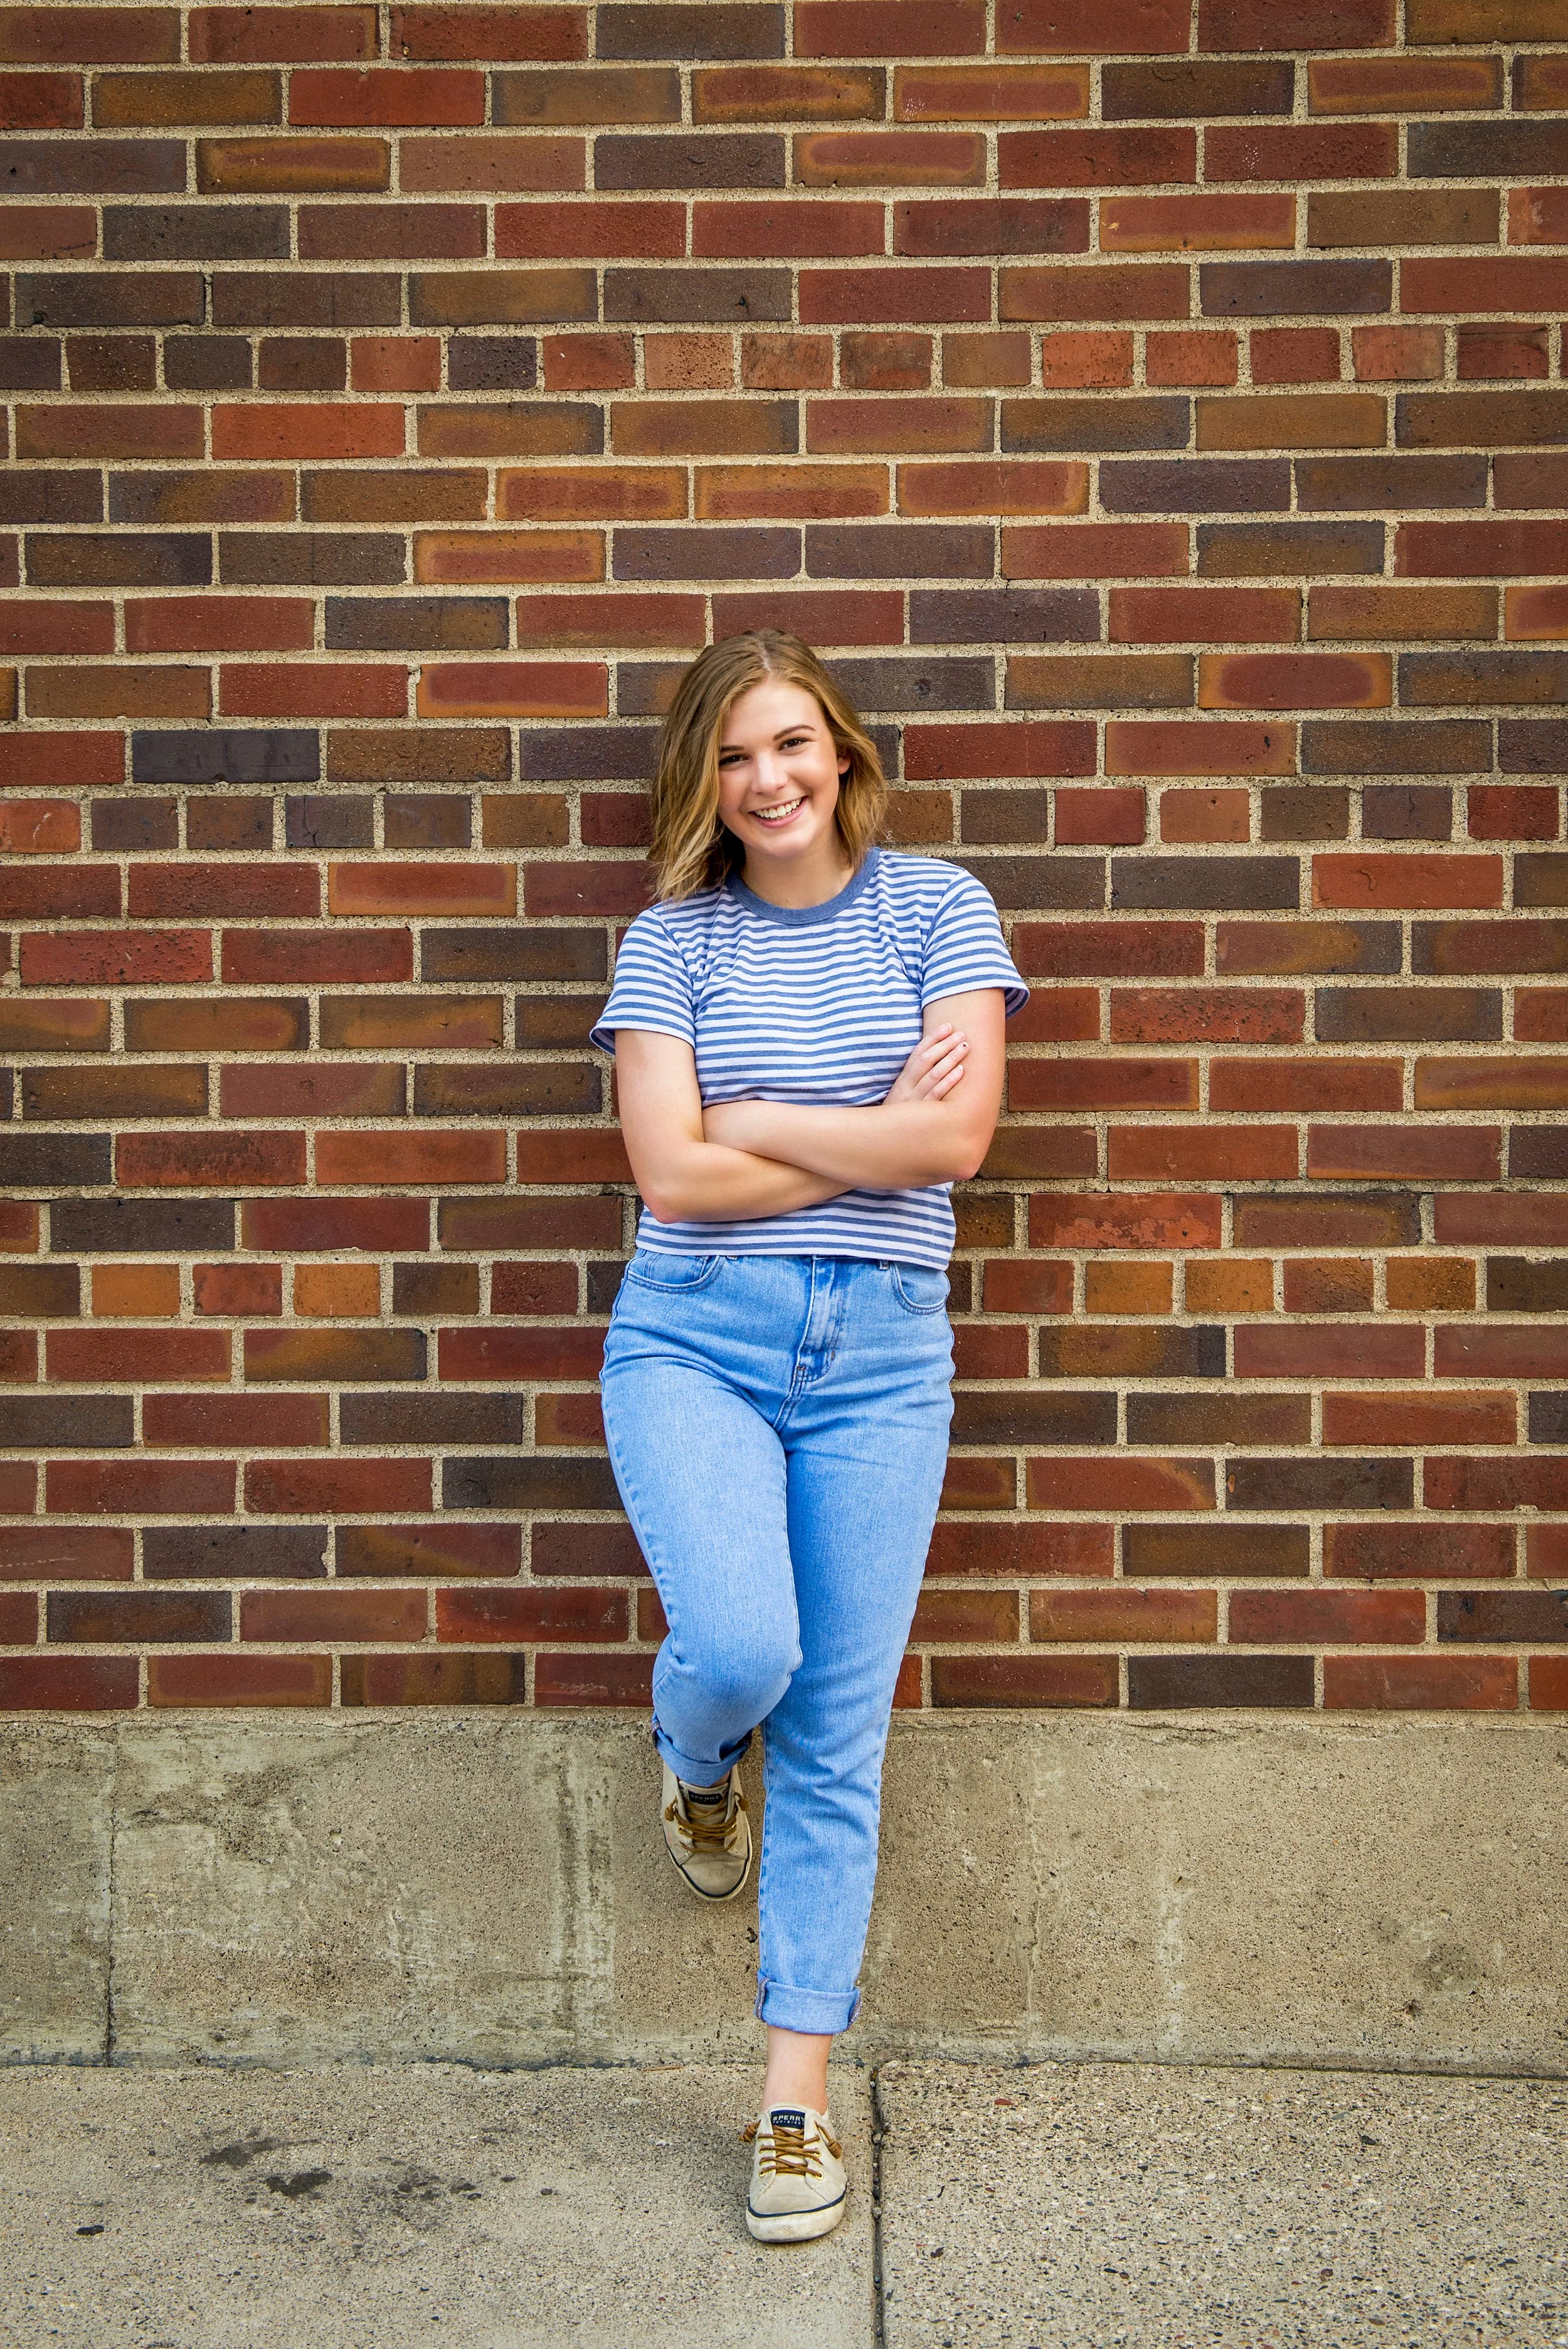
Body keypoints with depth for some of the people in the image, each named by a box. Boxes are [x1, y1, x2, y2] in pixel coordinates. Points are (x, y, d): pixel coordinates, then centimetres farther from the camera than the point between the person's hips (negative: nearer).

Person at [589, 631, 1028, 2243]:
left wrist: (758, 1122, -6)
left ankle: (798, 2095, 17)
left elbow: (958, 1138, -7)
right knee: (741, 1644, -22)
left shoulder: (936, 907, 5)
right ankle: (692, 1767, 19)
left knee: (838, 1736, 3)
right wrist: (878, 1133, -6)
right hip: (693, 1335, 0)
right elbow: (673, 1172, -7)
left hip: (880, 1353, 1)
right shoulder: (671, 939, 4)